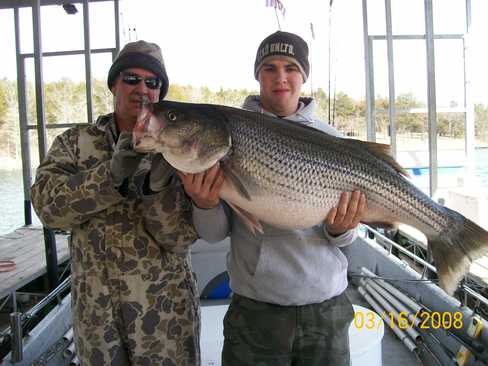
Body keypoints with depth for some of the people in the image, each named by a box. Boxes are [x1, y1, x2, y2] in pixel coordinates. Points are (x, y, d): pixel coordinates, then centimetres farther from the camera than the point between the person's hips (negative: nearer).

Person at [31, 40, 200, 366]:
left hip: (165, 304, -1)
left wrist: (156, 188, -30)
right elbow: (49, 205, -16)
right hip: (93, 304, 2)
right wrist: (112, 176, -30)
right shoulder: (74, 142, 0)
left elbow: (182, 237, -13)